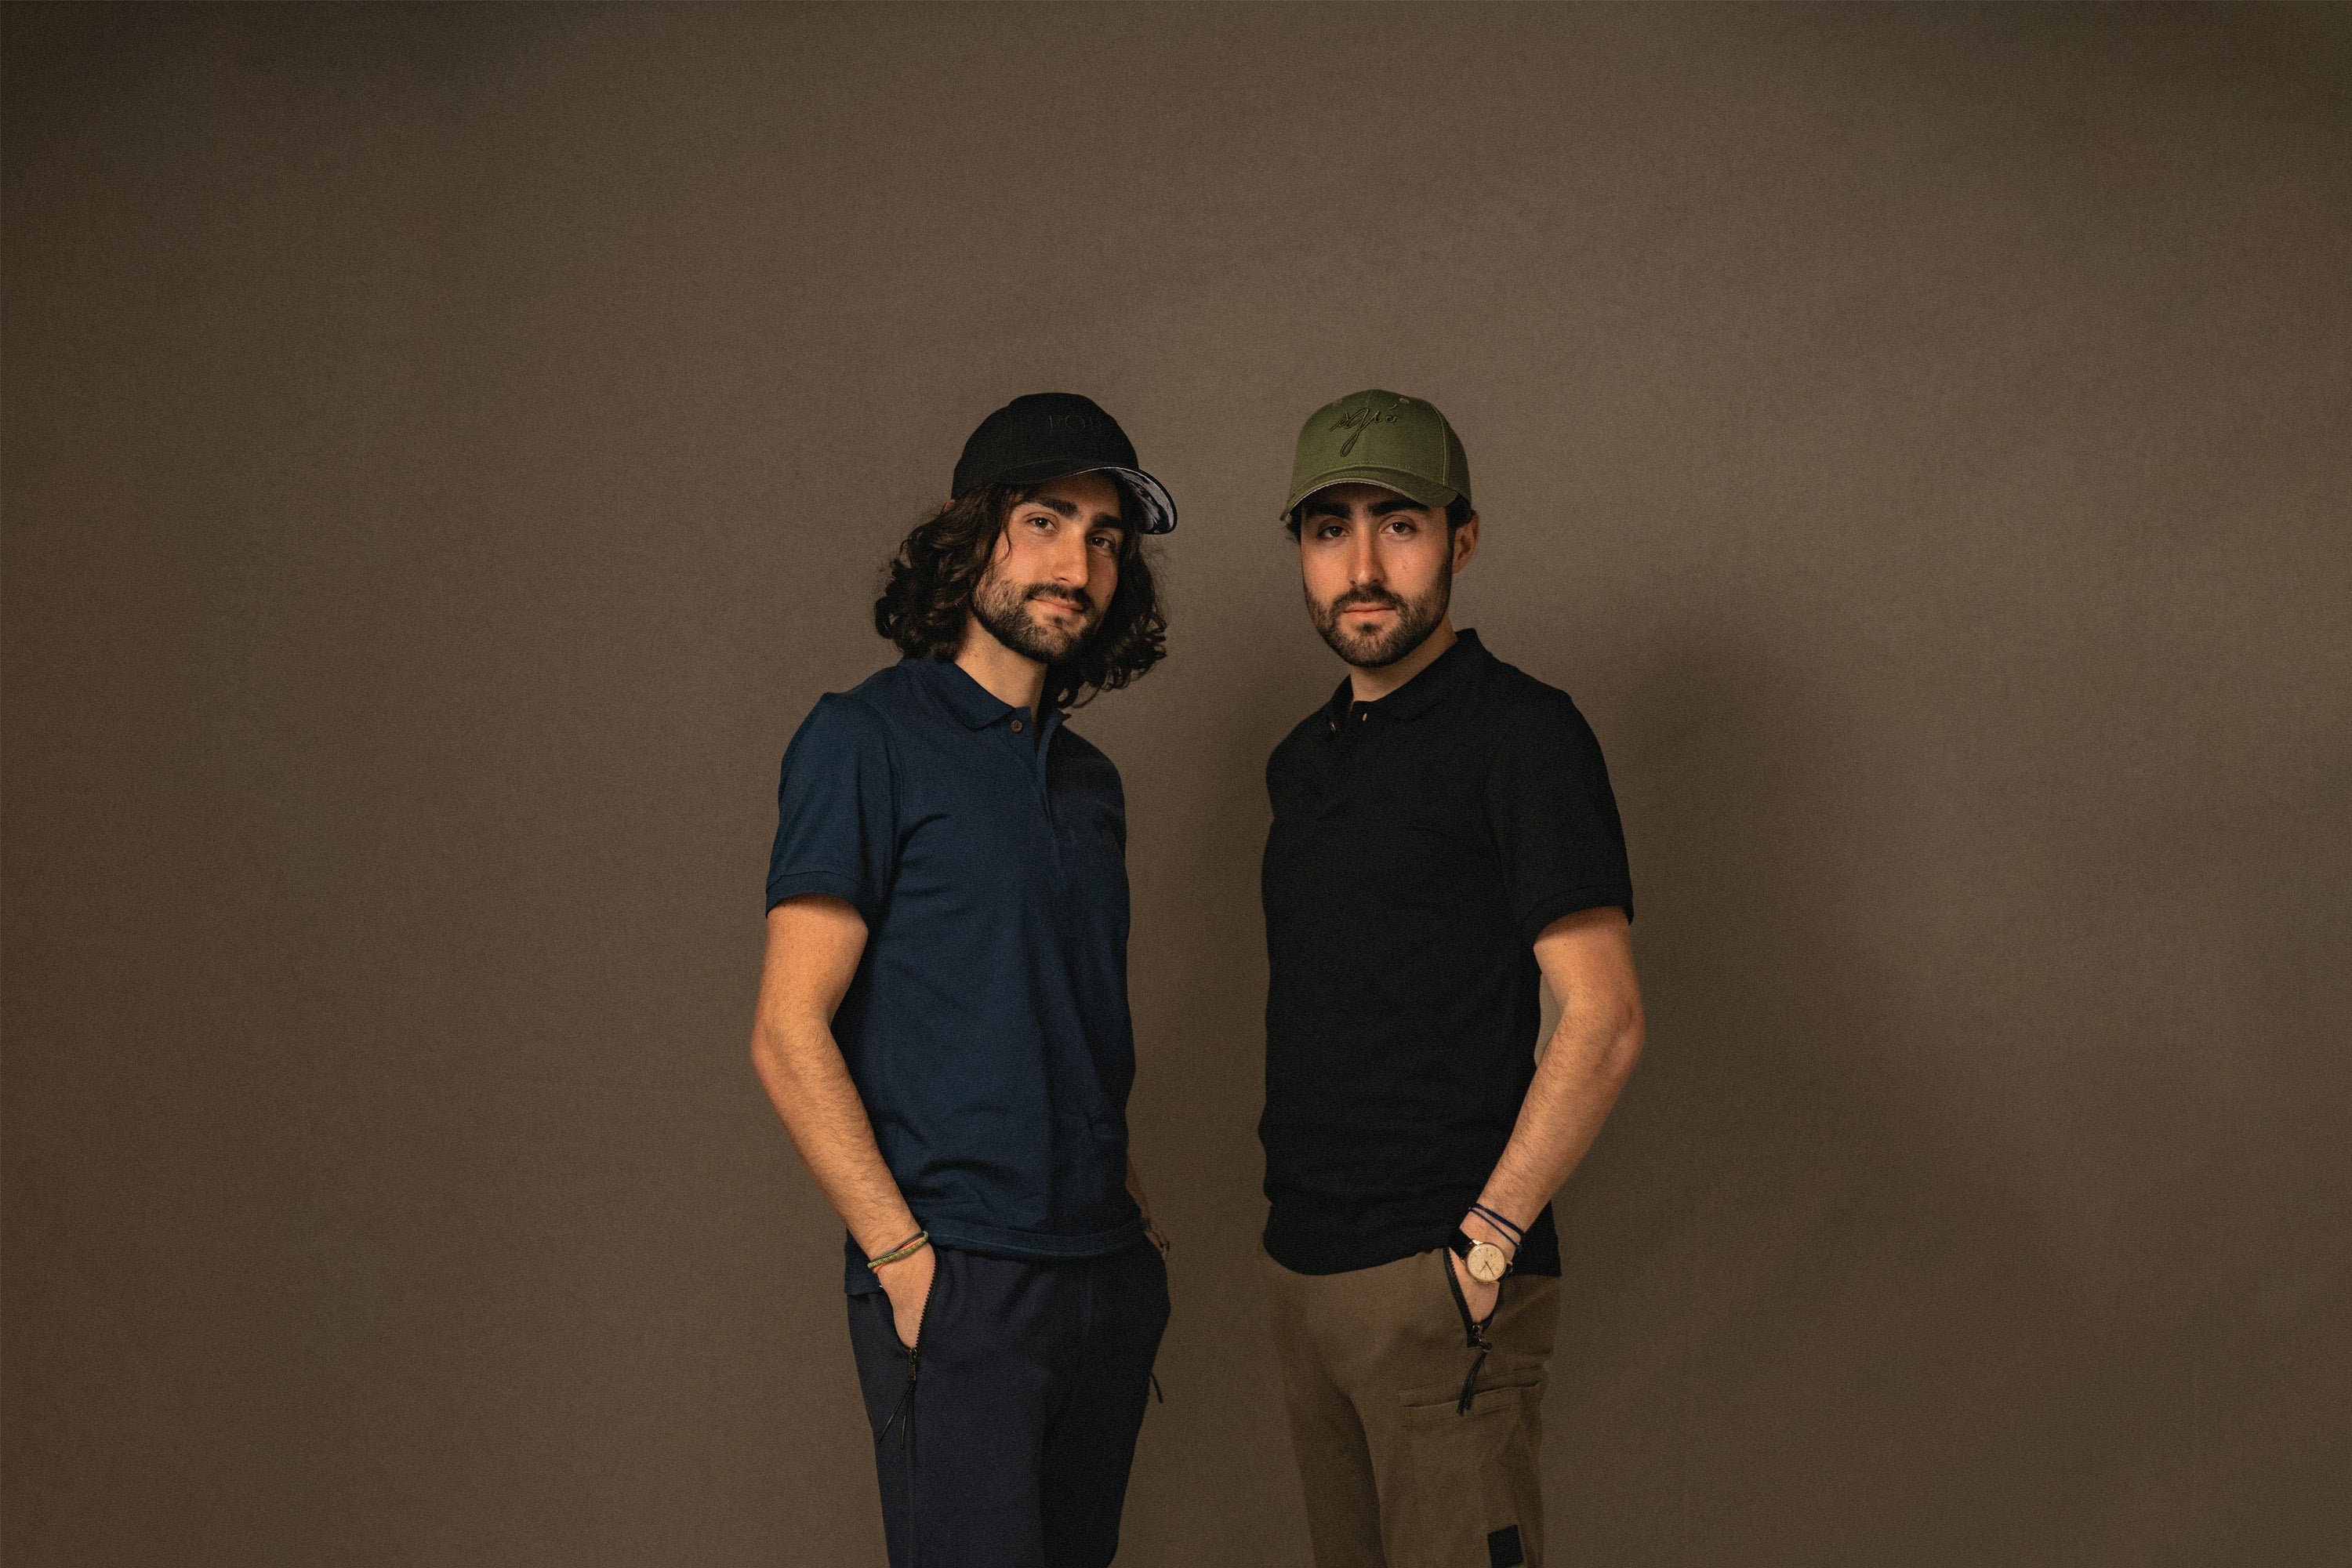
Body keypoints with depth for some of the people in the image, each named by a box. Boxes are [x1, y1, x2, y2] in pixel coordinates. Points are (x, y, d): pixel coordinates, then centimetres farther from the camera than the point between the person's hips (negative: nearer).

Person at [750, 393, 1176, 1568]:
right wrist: (904, 1257, -16)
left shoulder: (1089, 778, 15)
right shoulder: (869, 740, -6)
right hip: (958, 1284, -7)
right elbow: (789, 1035, -11)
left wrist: (1129, 1206, 9)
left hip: (1108, 1277, 7)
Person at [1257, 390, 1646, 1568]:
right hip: (1302, 1267, 7)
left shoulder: (1520, 734, -9)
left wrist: (1486, 1240, -18)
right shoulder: (1302, 758, 15)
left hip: (1442, 1278, -7)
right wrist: (1294, 1217, 12)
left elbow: (1602, 1020, -14)